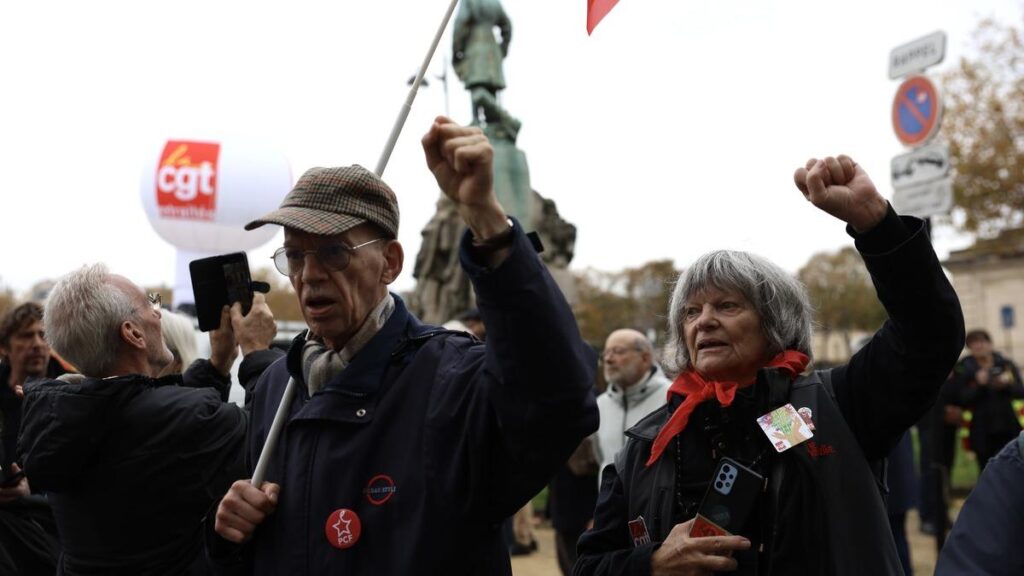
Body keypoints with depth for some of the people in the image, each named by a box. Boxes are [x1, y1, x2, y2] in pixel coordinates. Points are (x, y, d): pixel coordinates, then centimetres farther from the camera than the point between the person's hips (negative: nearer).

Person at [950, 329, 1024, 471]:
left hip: (1008, 427, 2)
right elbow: (961, 400, -8)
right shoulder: (963, 369, -1)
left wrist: (1008, 384, -13)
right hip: (982, 431, -2)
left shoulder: (1006, 364, 7)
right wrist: (979, 385, -20)